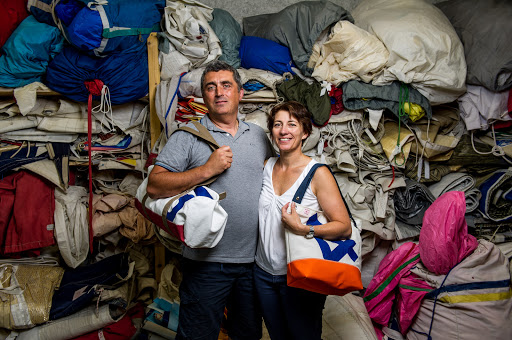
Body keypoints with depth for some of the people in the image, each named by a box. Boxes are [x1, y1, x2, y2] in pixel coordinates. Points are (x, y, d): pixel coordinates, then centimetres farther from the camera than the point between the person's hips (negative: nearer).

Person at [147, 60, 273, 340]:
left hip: (254, 259, 5)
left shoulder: (259, 136, 10)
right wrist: (206, 170, -21)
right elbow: (154, 186, -14)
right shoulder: (188, 137, -6)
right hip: (207, 261, -4)